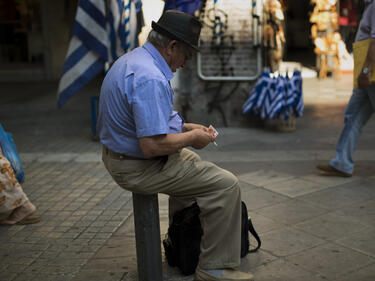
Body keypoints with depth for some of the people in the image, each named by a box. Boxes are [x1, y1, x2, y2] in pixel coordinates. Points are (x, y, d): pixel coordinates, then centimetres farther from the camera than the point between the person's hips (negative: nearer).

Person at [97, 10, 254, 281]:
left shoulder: (131, 59, 8)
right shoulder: (151, 78, -27)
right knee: (226, 185, -10)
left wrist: (184, 126, 12)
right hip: (140, 167, -11)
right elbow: (152, 145, -32)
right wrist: (192, 138, -15)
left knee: (194, 164, 33)